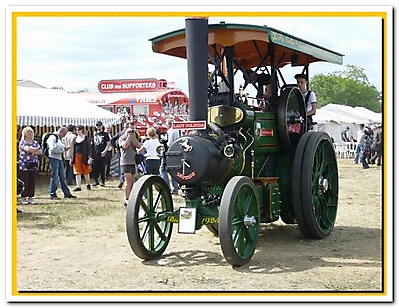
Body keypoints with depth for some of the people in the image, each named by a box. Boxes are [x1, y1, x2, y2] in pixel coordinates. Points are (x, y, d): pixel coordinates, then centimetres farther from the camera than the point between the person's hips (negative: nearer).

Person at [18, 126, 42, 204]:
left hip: (33, 166, 4)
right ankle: (23, 198, 5)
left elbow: (40, 152, -1)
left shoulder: (35, 143, 12)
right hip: (24, 166, -4)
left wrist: (31, 151, -11)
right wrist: (36, 149, -5)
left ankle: (30, 197, 11)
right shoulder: (22, 142, 1)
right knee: (24, 183, -3)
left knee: (32, 183, 4)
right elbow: (27, 149, -18)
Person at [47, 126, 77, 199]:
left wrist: (64, 149, 4)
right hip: (53, 158, -9)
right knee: (54, 177, -5)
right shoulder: (52, 137, -11)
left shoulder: (59, 138, 19)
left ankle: (67, 193, 17)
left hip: (59, 159, 9)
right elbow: (53, 149, -21)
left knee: (62, 177, 12)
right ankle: (53, 195, 2)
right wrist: (63, 149, -12)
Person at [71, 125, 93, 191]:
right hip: (76, 157, 4)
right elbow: (73, 149, 15)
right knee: (77, 172, 0)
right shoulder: (75, 138, 12)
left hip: (84, 157, -4)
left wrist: (90, 157, -16)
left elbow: (89, 148, -6)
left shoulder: (86, 138, -2)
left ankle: (88, 184, 26)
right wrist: (71, 158, 11)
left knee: (86, 172, 7)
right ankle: (78, 186, 1)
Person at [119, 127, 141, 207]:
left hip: (133, 162, 7)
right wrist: (129, 136, -11)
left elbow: (138, 146, 3)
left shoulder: (133, 139, 17)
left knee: (132, 182, 7)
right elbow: (125, 146, -18)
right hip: (126, 162, -7)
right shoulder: (122, 138, 0)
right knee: (128, 181, -13)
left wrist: (134, 137, -5)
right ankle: (126, 200, -14)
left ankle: (130, 198, 12)